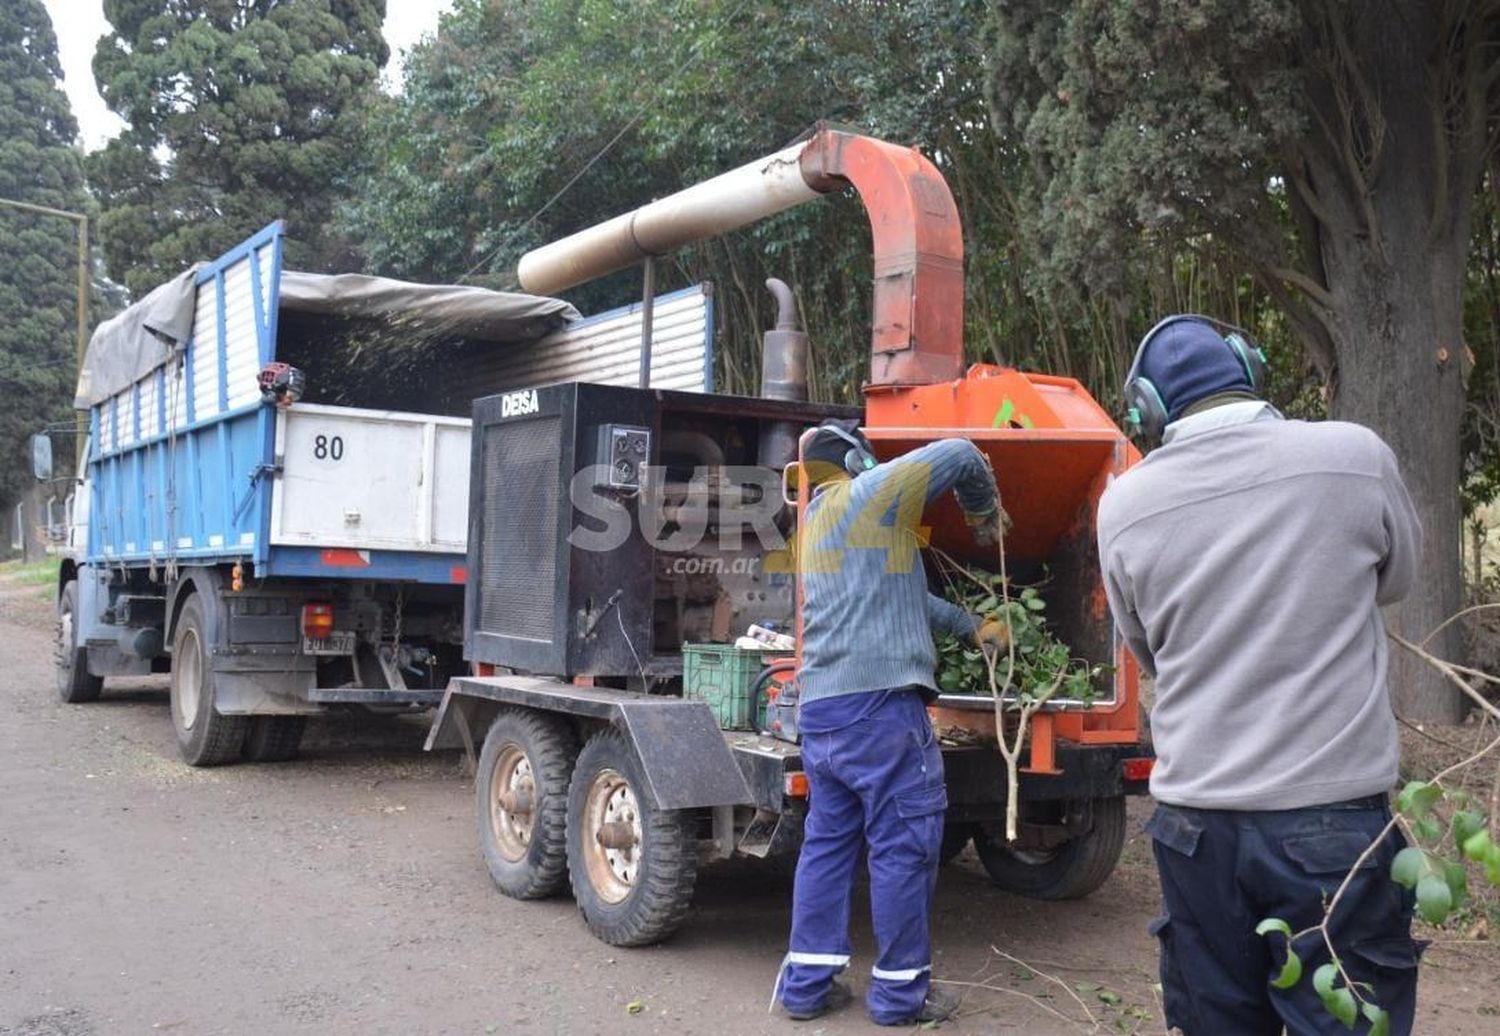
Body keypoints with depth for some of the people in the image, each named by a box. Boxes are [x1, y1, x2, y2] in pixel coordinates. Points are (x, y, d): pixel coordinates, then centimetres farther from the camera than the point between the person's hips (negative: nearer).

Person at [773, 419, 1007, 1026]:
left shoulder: (816, 525, 24)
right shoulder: (865, 495, -1)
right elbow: (958, 455, -4)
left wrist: (971, 628, 32)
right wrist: (985, 513, 14)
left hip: (820, 708, 9)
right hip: (878, 702, -9)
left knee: (827, 842, 13)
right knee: (901, 846, 0)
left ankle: (806, 983, 17)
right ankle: (900, 992, 9)